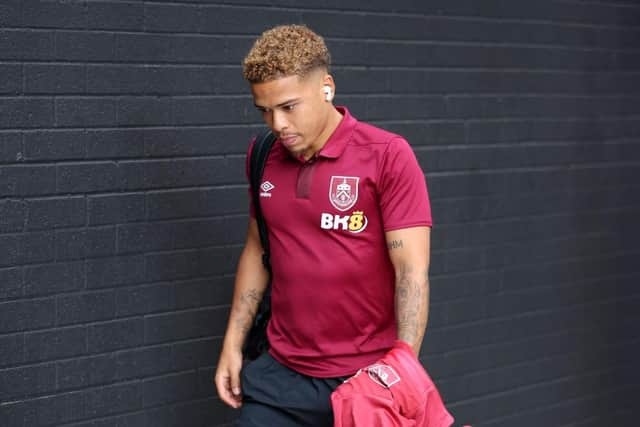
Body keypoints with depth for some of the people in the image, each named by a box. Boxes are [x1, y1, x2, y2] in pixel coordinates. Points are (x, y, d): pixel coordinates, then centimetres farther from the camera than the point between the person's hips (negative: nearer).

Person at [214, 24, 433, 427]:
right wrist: (233, 342, 12)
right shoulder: (263, 158, 5)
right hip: (281, 375, 5)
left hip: (365, 379, -4)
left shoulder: (388, 156, -12)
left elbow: (412, 271, -15)